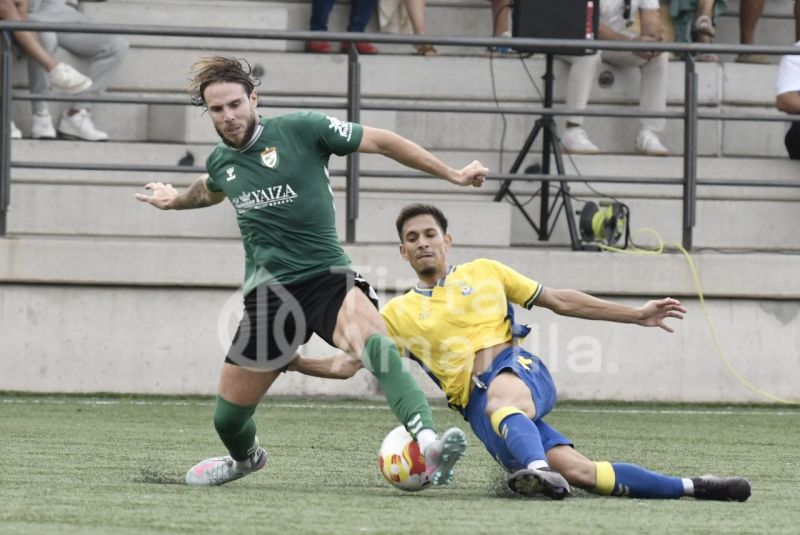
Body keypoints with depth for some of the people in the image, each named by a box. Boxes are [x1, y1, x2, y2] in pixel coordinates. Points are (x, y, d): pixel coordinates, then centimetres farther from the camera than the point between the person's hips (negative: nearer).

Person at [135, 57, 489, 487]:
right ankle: (245, 457, 47)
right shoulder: (220, 162, 9)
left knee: (376, 344, -38)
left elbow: (380, 142, -3)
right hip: (267, 297, 5)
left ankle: (428, 445, -55)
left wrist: (452, 175, -3)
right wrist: (176, 200, 47)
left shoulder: (300, 129, -7)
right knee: (228, 417, 9)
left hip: (326, 278, -5)